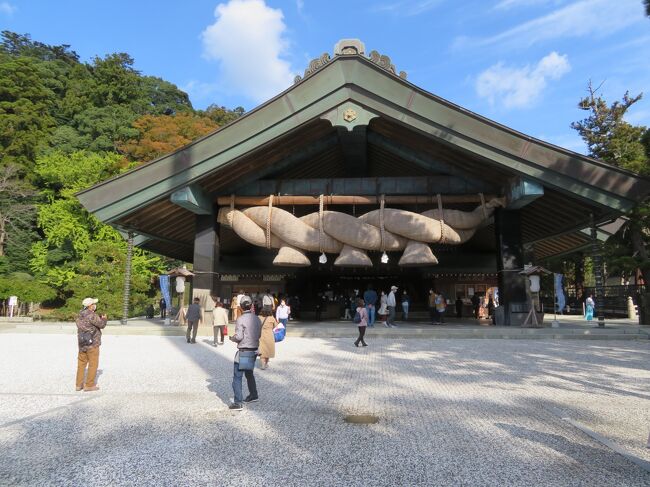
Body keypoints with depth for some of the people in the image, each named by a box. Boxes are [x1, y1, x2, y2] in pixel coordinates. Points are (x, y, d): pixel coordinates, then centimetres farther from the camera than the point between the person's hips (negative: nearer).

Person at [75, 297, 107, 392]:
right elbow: (101, 324, -12)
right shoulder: (92, 315, -18)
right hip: (92, 343, -8)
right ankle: (89, 385, 4)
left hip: (82, 344, 8)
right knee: (93, 364, 1)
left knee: (81, 364, 14)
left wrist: (99, 318, 15)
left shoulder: (80, 315, 8)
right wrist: (104, 319, 7)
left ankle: (79, 384, 21)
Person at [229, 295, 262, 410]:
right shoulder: (257, 319, 4)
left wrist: (232, 338, 1)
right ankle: (253, 395, 39)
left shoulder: (241, 319, -16)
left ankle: (238, 403, -3)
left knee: (237, 377, -1)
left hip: (243, 351, -7)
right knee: (249, 373, 26)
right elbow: (259, 334, 9)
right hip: (254, 350, 7)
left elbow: (238, 337, -19)